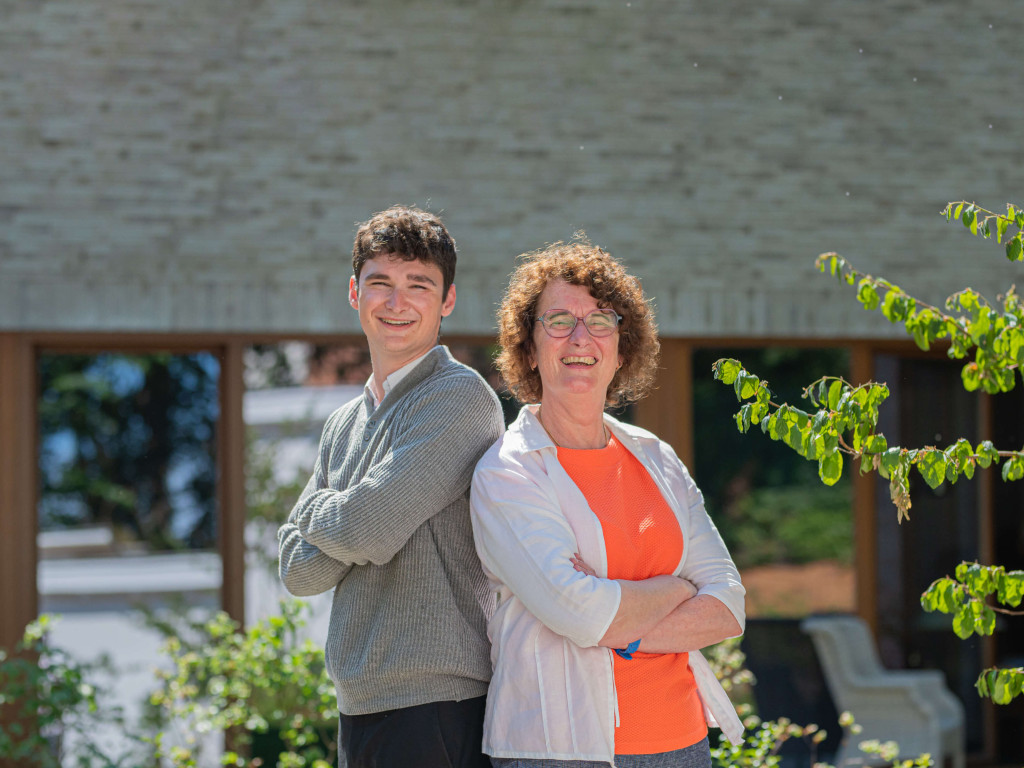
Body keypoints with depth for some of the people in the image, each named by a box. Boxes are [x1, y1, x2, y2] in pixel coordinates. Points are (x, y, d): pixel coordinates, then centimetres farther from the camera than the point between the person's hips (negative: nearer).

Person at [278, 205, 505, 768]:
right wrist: (346, 516, -9)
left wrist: (316, 512, 2)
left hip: (437, 706, -7)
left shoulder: (460, 397, -9)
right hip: (357, 708, 7)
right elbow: (298, 569, 8)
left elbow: (368, 530, -18)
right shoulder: (344, 426, 16)